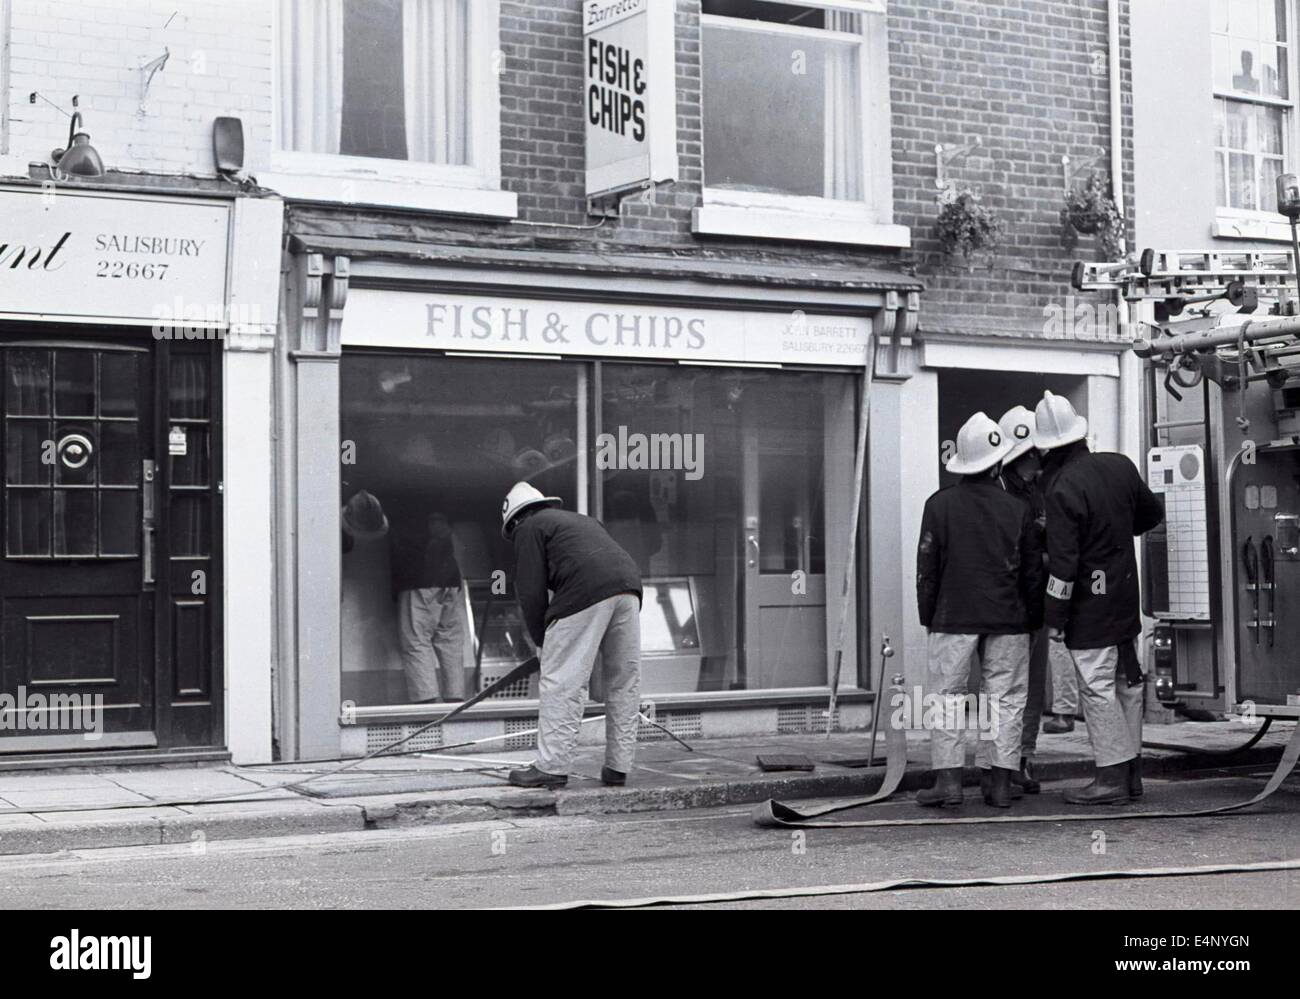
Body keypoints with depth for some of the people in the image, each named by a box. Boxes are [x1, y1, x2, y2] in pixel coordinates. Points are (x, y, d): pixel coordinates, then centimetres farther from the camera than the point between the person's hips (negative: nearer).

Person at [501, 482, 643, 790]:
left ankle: (551, 767, -2)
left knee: (562, 682, -2)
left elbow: (531, 592, 6)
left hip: (586, 591, -7)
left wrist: (541, 642, 16)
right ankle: (618, 767, 15)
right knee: (625, 682, 11)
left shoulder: (530, 528, 15)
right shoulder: (582, 520, 37)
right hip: (629, 587, 7)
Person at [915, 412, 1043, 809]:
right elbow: (1033, 571, 6)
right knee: (1004, 697, 7)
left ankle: (948, 778, -1)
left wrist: (927, 615, 9)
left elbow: (927, 566, 0)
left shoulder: (940, 504, -4)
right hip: (1008, 620, 1)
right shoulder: (1018, 509, 0)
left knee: (948, 695, 4)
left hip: (953, 616, -1)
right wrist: (1032, 617, 17)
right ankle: (1000, 781, 6)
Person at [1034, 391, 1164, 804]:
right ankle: (1131, 770, 23)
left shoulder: (1063, 489, -20)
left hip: (1089, 604, -8)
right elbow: (1152, 513, 19)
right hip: (1125, 594, 8)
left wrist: (1054, 619, -12)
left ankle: (1112, 777, 0)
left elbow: (1062, 564, -20)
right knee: (1127, 683, 14)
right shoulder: (1120, 467, 2)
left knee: (1097, 686, -2)